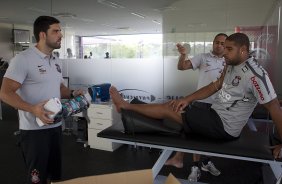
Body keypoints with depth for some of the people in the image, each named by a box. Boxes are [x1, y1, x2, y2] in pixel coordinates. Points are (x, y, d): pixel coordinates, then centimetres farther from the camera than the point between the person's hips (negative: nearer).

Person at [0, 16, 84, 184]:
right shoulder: (23, 59, -14)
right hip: (34, 130, -7)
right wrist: (32, 109, -32)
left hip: (55, 126, 8)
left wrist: (72, 94, -1)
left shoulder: (57, 61, 11)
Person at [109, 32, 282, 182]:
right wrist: (187, 99, 0)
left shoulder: (255, 73, -21)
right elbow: (215, 86, 10)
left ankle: (126, 105, 9)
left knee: (169, 109, -6)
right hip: (215, 115, 9)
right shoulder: (231, 65, 6)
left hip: (223, 128, -9)